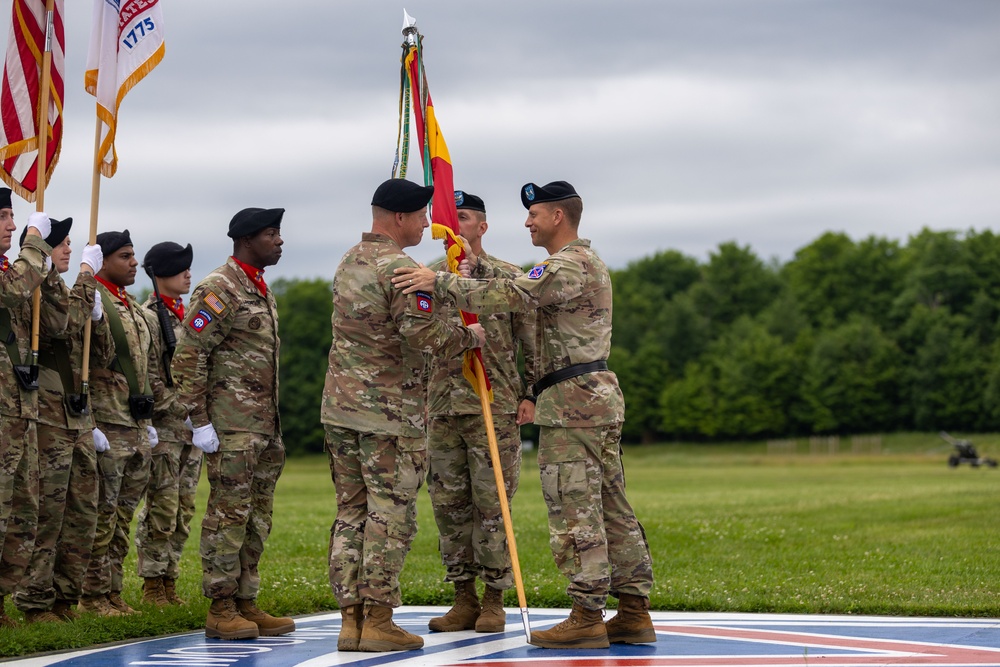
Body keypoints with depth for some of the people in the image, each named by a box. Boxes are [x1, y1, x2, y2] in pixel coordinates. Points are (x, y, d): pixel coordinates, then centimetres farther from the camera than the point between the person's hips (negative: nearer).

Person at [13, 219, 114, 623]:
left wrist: (96, 314, 2)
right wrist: (87, 276, -13)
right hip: (48, 419, -9)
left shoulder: (64, 292, 19)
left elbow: (103, 356, 19)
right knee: (46, 515, -6)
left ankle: (65, 599, 17)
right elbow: (63, 322, -25)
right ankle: (35, 604, 0)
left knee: (82, 515, 10)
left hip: (79, 419, 9)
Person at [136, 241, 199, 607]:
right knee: (161, 509, -6)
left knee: (183, 511, 9)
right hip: (164, 427, -8)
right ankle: (152, 586, 1)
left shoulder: (185, 316, 17)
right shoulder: (148, 317, -9)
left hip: (191, 424, 8)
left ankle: (169, 581, 16)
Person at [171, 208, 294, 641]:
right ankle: (221, 610, -2)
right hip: (232, 426, -9)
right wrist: (199, 421, -18)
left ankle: (246, 604, 16)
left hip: (264, 426, 9)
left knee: (257, 519, 10)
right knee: (229, 514, -6)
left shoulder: (261, 290, 18)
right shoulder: (220, 289, -11)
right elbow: (187, 357, -15)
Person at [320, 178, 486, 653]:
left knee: (351, 513, 9)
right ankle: (377, 621, -2)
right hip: (389, 412, -8)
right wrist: (469, 336, -4)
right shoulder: (400, 268, -14)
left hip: (340, 406, 8)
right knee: (390, 516, -3)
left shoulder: (349, 262, 15)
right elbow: (423, 334, -22)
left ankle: (351, 618, 9)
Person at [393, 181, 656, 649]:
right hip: (598, 397, 11)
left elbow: (510, 295, -23)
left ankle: (587, 618, -8)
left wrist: (440, 283, -23)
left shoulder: (568, 266, -12)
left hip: (573, 401, -11)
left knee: (575, 512, -8)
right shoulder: (587, 263, 21)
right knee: (611, 508, 9)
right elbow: (524, 290, 23)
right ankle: (634, 612, 10)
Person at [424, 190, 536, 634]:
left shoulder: (509, 278, 1)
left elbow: (532, 342, 2)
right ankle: (464, 600, 14)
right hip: (441, 407, 4)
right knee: (449, 503, 5)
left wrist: (531, 394, -5)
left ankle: (493, 602, 6)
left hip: (495, 405, -4)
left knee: (491, 502, -2)